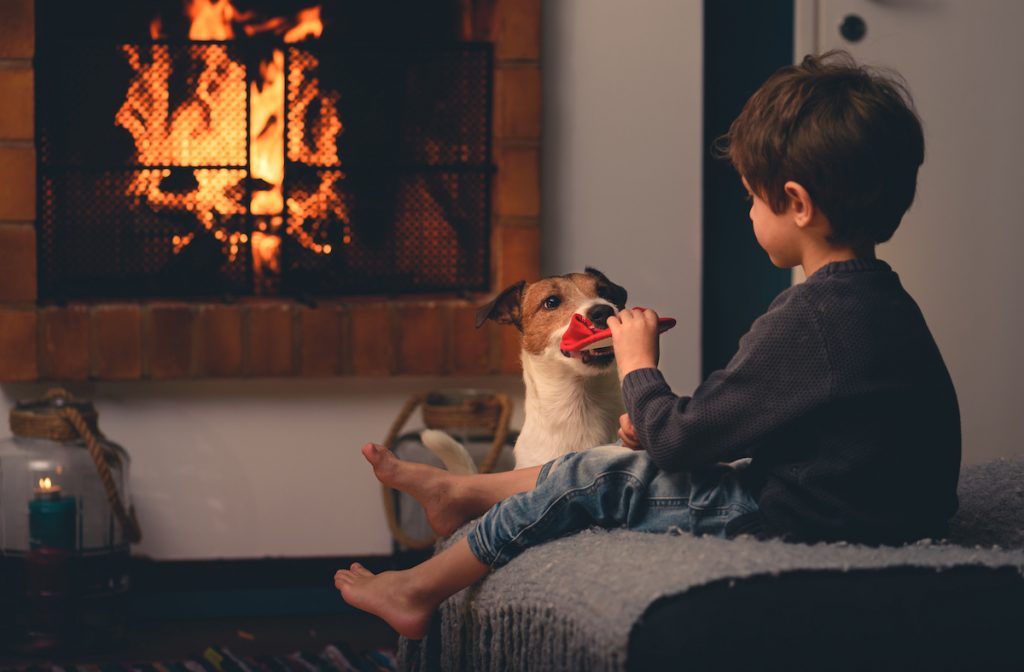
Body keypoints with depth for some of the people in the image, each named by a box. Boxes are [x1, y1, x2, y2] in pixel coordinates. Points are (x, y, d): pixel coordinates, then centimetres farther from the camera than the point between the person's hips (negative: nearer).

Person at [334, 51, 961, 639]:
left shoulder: (807, 320, -24)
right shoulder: (882, 300, 8)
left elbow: (682, 441, -16)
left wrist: (639, 367, 3)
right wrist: (663, 427, 7)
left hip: (793, 526, -9)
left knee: (590, 481, 3)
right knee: (604, 467, 17)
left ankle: (417, 591, 19)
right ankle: (460, 493, 37)